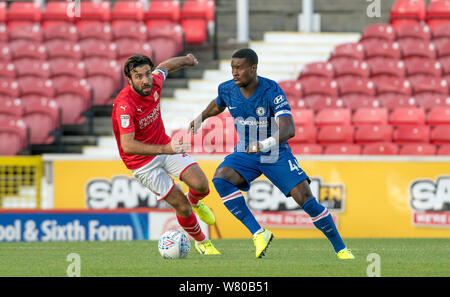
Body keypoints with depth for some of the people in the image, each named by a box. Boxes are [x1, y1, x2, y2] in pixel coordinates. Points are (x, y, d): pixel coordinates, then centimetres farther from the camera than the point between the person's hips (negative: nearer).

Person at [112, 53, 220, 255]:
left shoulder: (154, 82, -12)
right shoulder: (124, 105, -33)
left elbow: (165, 67, 13)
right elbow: (127, 145, -40)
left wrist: (187, 60, 33)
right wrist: (165, 149, -48)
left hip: (165, 147, 5)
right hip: (142, 162, -5)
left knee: (201, 186, -10)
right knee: (181, 206, -6)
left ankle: (194, 201, 28)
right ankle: (201, 242, 22)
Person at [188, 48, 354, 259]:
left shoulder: (272, 91, -23)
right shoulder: (227, 89, -8)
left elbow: (289, 129, -36)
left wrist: (265, 144, -51)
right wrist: (201, 117, 13)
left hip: (276, 154, -4)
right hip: (245, 153, 4)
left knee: (306, 199, -14)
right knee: (220, 179, -27)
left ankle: (340, 248, 3)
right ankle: (258, 234, -27)